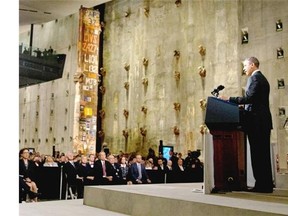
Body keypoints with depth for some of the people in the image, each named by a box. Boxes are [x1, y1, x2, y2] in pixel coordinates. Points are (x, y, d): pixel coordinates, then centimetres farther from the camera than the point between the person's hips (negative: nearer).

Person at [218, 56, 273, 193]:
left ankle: (262, 185, -6)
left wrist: (229, 99, -16)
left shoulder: (255, 78, -8)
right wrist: (245, 106, 22)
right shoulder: (262, 78, 22)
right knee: (263, 153, 10)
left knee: (258, 153, -8)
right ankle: (266, 185, 14)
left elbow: (249, 97, -20)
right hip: (263, 121, 10)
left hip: (256, 121, -10)